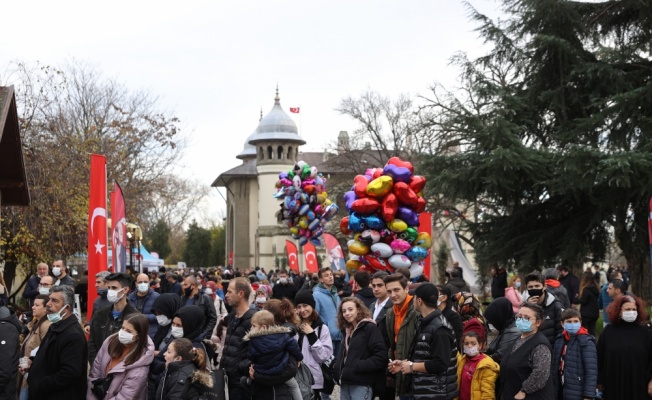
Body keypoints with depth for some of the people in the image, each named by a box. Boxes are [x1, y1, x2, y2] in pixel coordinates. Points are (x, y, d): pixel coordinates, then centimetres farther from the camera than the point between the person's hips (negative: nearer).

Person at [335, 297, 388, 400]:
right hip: (346, 383, 8)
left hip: (362, 385, -8)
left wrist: (358, 367, -18)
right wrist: (338, 366, 6)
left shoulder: (369, 328, -7)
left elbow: (381, 356, -15)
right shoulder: (348, 330, 17)